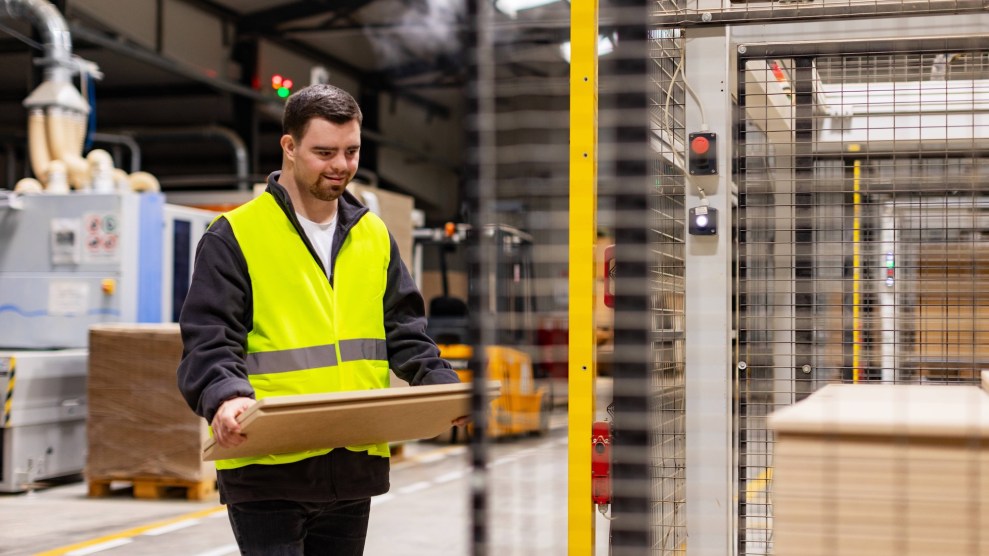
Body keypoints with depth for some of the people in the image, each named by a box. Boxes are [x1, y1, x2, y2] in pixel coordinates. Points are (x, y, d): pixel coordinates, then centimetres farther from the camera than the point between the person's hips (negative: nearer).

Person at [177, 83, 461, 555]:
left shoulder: (374, 236, 13)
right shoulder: (233, 237, -4)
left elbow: (404, 330, 12)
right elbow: (208, 340, -11)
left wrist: (443, 385, -6)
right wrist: (225, 396, -31)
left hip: (353, 464, 6)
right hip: (266, 468, -5)